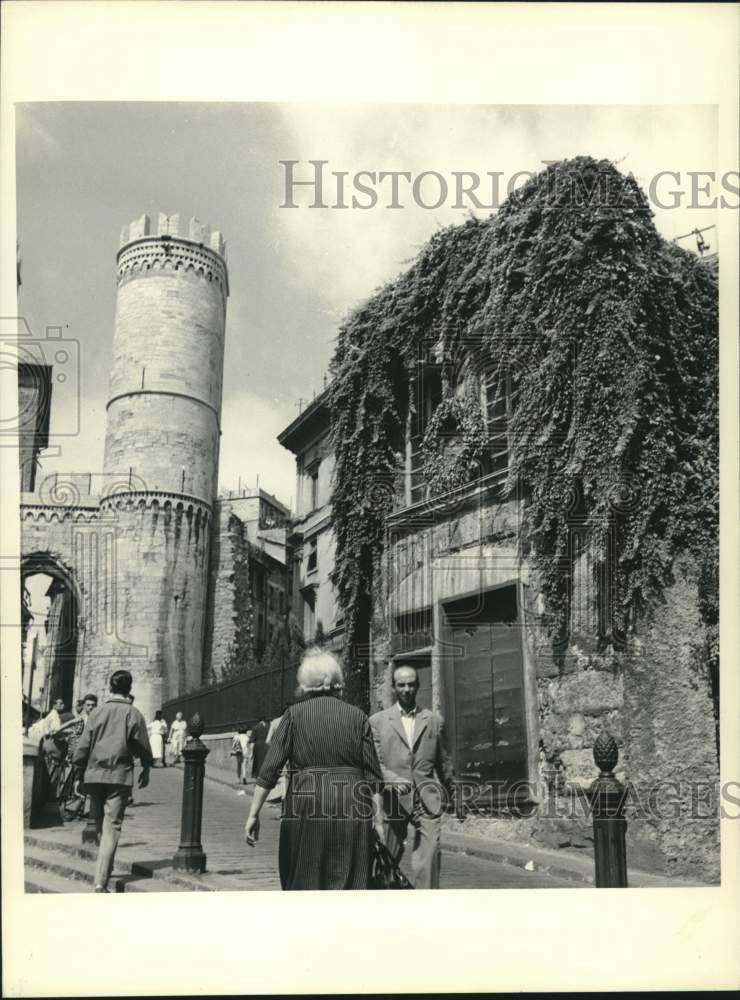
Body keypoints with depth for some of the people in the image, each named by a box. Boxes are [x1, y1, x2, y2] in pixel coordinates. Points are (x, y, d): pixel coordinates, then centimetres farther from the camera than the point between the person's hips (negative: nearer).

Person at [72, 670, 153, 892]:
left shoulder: (97, 712, 2)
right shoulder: (134, 714, -3)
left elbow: (83, 746, 2)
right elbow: (143, 748, 2)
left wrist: (80, 773, 11)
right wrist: (146, 770, 19)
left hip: (95, 775, 3)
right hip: (120, 776, -2)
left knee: (100, 825, 19)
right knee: (111, 828, -3)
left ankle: (105, 868, 32)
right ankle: (101, 881, -12)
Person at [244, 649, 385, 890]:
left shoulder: (295, 715, 3)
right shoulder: (358, 717, 7)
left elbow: (269, 770, -2)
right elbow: (373, 775, 4)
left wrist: (253, 815, 2)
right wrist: (378, 819, 8)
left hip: (305, 807, -1)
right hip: (352, 811, 1)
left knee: (303, 883, 12)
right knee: (351, 885, 7)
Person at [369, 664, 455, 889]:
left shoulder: (434, 720, 14)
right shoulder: (377, 721, 9)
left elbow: (443, 761, 20)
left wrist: (454, 795, 23)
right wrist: (392, 779, -15)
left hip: (426, 798, 1)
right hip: (394, 799, 0)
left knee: (430, 851, -15)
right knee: (389, 857, 4)